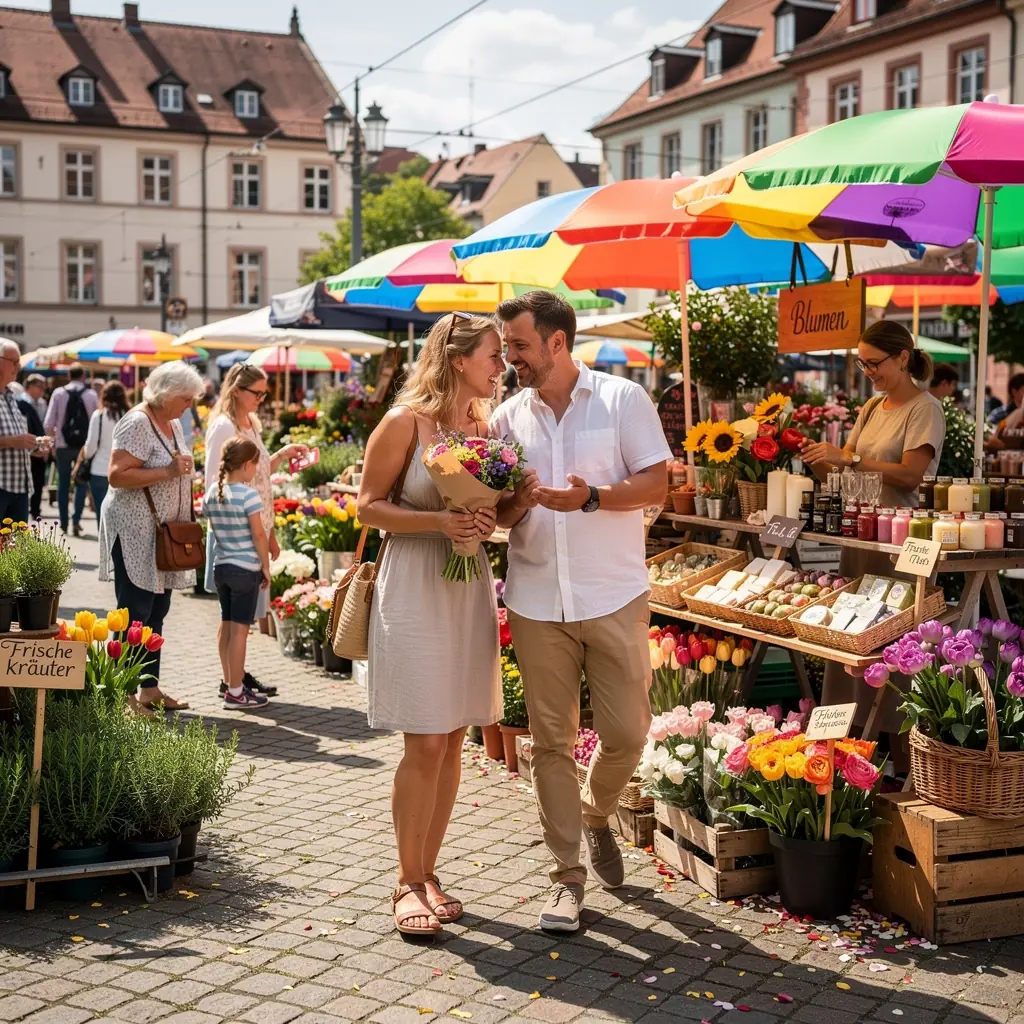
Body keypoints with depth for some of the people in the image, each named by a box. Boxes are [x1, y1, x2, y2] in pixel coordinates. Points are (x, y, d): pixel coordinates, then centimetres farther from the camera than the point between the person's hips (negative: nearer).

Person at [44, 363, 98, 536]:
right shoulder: (91, 395, -5)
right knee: (81, 483, 10)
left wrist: (54, 435, 15)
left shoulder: (59, 393, -4)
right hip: (84, 445, 0)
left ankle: (64, 522, 16)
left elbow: (49, 424, -6)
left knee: (63, 483, 12)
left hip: (63, 445, 1)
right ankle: (76, 519, -4)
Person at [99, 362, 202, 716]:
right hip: (135, 532, -9)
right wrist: (168, 471, -23)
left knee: (156, 612, 11)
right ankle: (126, 694, -2)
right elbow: (116, 475, -22)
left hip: (164, 534, 9)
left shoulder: (173, 425, 15)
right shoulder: (137, 424, -13)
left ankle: (150, 689, 17)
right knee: (135, 612, -7)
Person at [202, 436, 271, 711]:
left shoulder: (211, 494, 5)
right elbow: (258, 534, -14)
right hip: (246, 569, -7)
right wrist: (266, 567, -5)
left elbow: (214, 529, 11)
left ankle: (231, 684, 25)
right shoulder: (248, 494, -15)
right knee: (239, 629, -3)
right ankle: (236, 693, 1)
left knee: (226, 626, 15)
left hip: (221, 566, 7)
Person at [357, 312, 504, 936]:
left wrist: (491, 517, -4)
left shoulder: (485, 424, 10)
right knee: (425, 743, -6)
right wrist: (439, 520, -19)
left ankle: (428, 872, 21)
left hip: (471, 589, 6)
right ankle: (408, 883, 8)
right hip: (415, 588, -6)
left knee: (454, 739, 9)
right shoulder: (405, 422, -8)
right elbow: (369, 506, -8)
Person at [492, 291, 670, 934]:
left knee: (627, 732, 0)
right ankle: (568, 875, 15)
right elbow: (497, 511, 13)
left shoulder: (623, 399, 0)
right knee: (551, 740, 4)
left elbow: (656, 485, -5)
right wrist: (514, 506, -11)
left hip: (614, 597, -2)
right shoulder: (509, 417, 10)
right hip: (536, 601, 3)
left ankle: (596, 815, 32)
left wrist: (592, 497, -21)